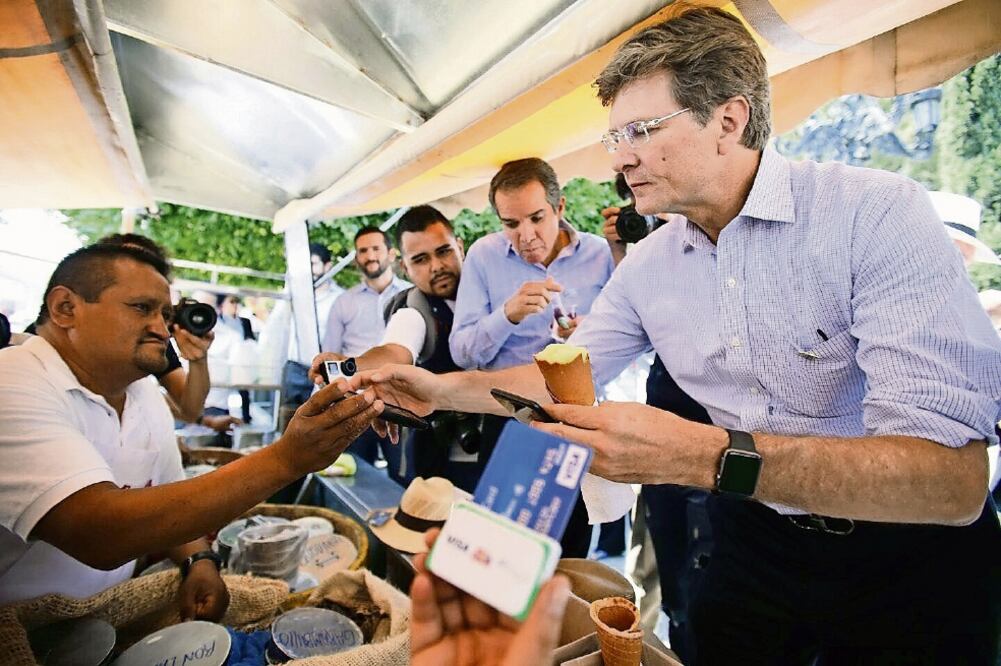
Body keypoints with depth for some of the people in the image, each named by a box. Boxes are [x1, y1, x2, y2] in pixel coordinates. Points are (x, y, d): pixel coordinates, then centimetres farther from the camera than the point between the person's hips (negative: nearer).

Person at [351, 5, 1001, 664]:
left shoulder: (877, 213, -24)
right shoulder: (645, 267, -5)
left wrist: (709, 457, -42)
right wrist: (441, 389, -6)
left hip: (908, 557, -3)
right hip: (753, 541, 4)